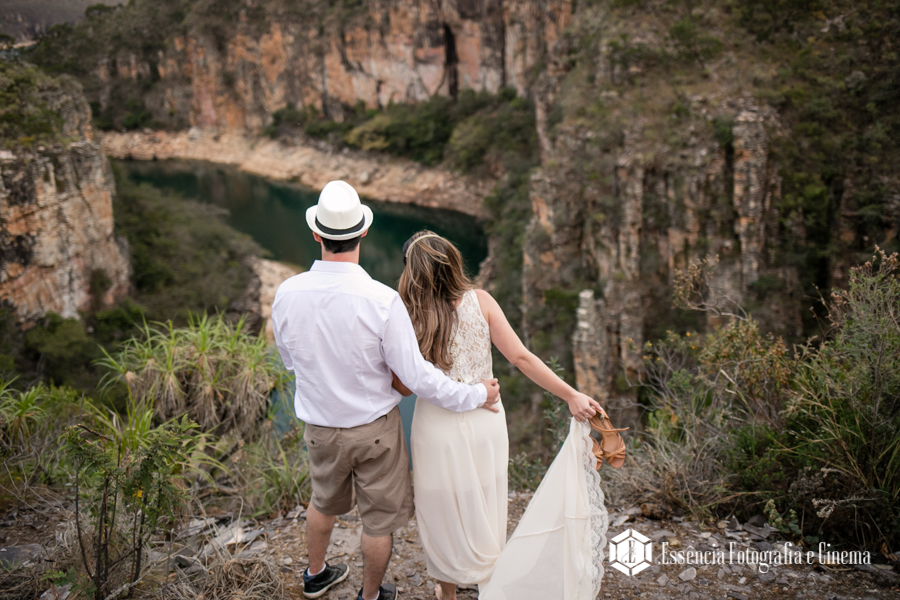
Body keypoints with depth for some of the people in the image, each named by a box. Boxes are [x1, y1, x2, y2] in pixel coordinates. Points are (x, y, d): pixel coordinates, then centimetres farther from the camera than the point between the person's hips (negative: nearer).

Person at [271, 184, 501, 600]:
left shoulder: (286, 294, -16)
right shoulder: (382, 301, -28)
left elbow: (289, 360, 1)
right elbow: (416, 376, -22)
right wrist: (475, 395, -8)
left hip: (320, 429, 4)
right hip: (374, 429, -4)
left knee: (325, 501, 31)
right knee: (379, 518, 20)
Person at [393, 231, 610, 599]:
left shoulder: (407, 319, -19)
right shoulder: (480, 302, -13)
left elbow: (404, 387, -12)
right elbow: (520, 357, -16)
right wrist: (571, 396, -12)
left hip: (438, 428, -2)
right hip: (486, 421, 3)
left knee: (444, 512, 20)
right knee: (484, 505, 26)